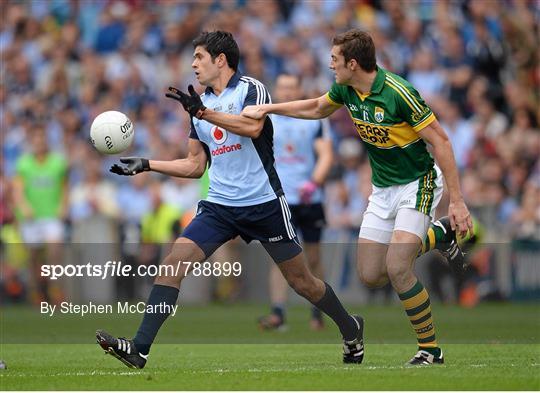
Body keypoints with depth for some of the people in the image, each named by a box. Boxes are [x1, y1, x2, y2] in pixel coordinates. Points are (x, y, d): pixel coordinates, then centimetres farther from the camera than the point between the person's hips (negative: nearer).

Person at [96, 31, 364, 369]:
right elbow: (196, 166, 19)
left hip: (264, 204, -5)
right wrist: (147, 165, 11)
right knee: (173, 264, -14)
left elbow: (253, 126, -28)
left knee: (302, 282, 4)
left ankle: (351, 329, 30)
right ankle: (139, 348, -19)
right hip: (219, 206, 5)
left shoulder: (251, 89, -6)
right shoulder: (200, 103, 14)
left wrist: (204, 112, -34)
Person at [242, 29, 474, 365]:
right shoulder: (346, 90, -3)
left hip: (418, 183, -8)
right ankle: (437, 235, 28)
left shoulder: (399, 93, -25)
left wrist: (457, 201, -24)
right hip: (383, 188, 8)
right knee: (370, 275, 5)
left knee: (397, 268, -22)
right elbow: (316, 108, 20)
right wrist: (268, 108, 12)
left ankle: (430, 349, -6)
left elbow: (440, 141, -22)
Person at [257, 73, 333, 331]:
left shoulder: (315, 120, 4)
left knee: (313, 258, 5)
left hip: (309, 200, 0)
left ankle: (317, 314, 17)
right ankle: (277, 314, -17)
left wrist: (314, 182, -18)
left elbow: (325, 154, -4)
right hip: (278, 200, 0)